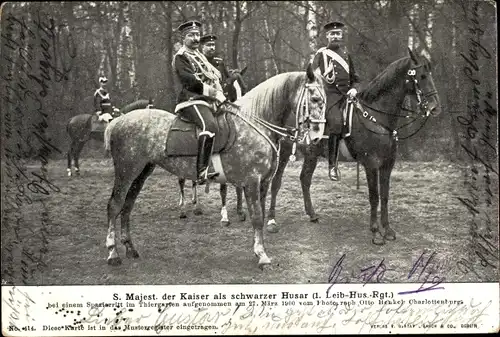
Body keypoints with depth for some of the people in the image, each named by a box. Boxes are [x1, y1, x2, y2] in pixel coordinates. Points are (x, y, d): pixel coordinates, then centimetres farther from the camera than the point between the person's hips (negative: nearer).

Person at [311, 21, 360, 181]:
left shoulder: (346, 55, 21)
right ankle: (333, 164, -24)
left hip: (347, 93, 6)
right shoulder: (321, 54, 10)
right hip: (330, 92, -6)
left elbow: (355, 78, 23)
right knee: (336, 122, -26)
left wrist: (354, 89, 3)